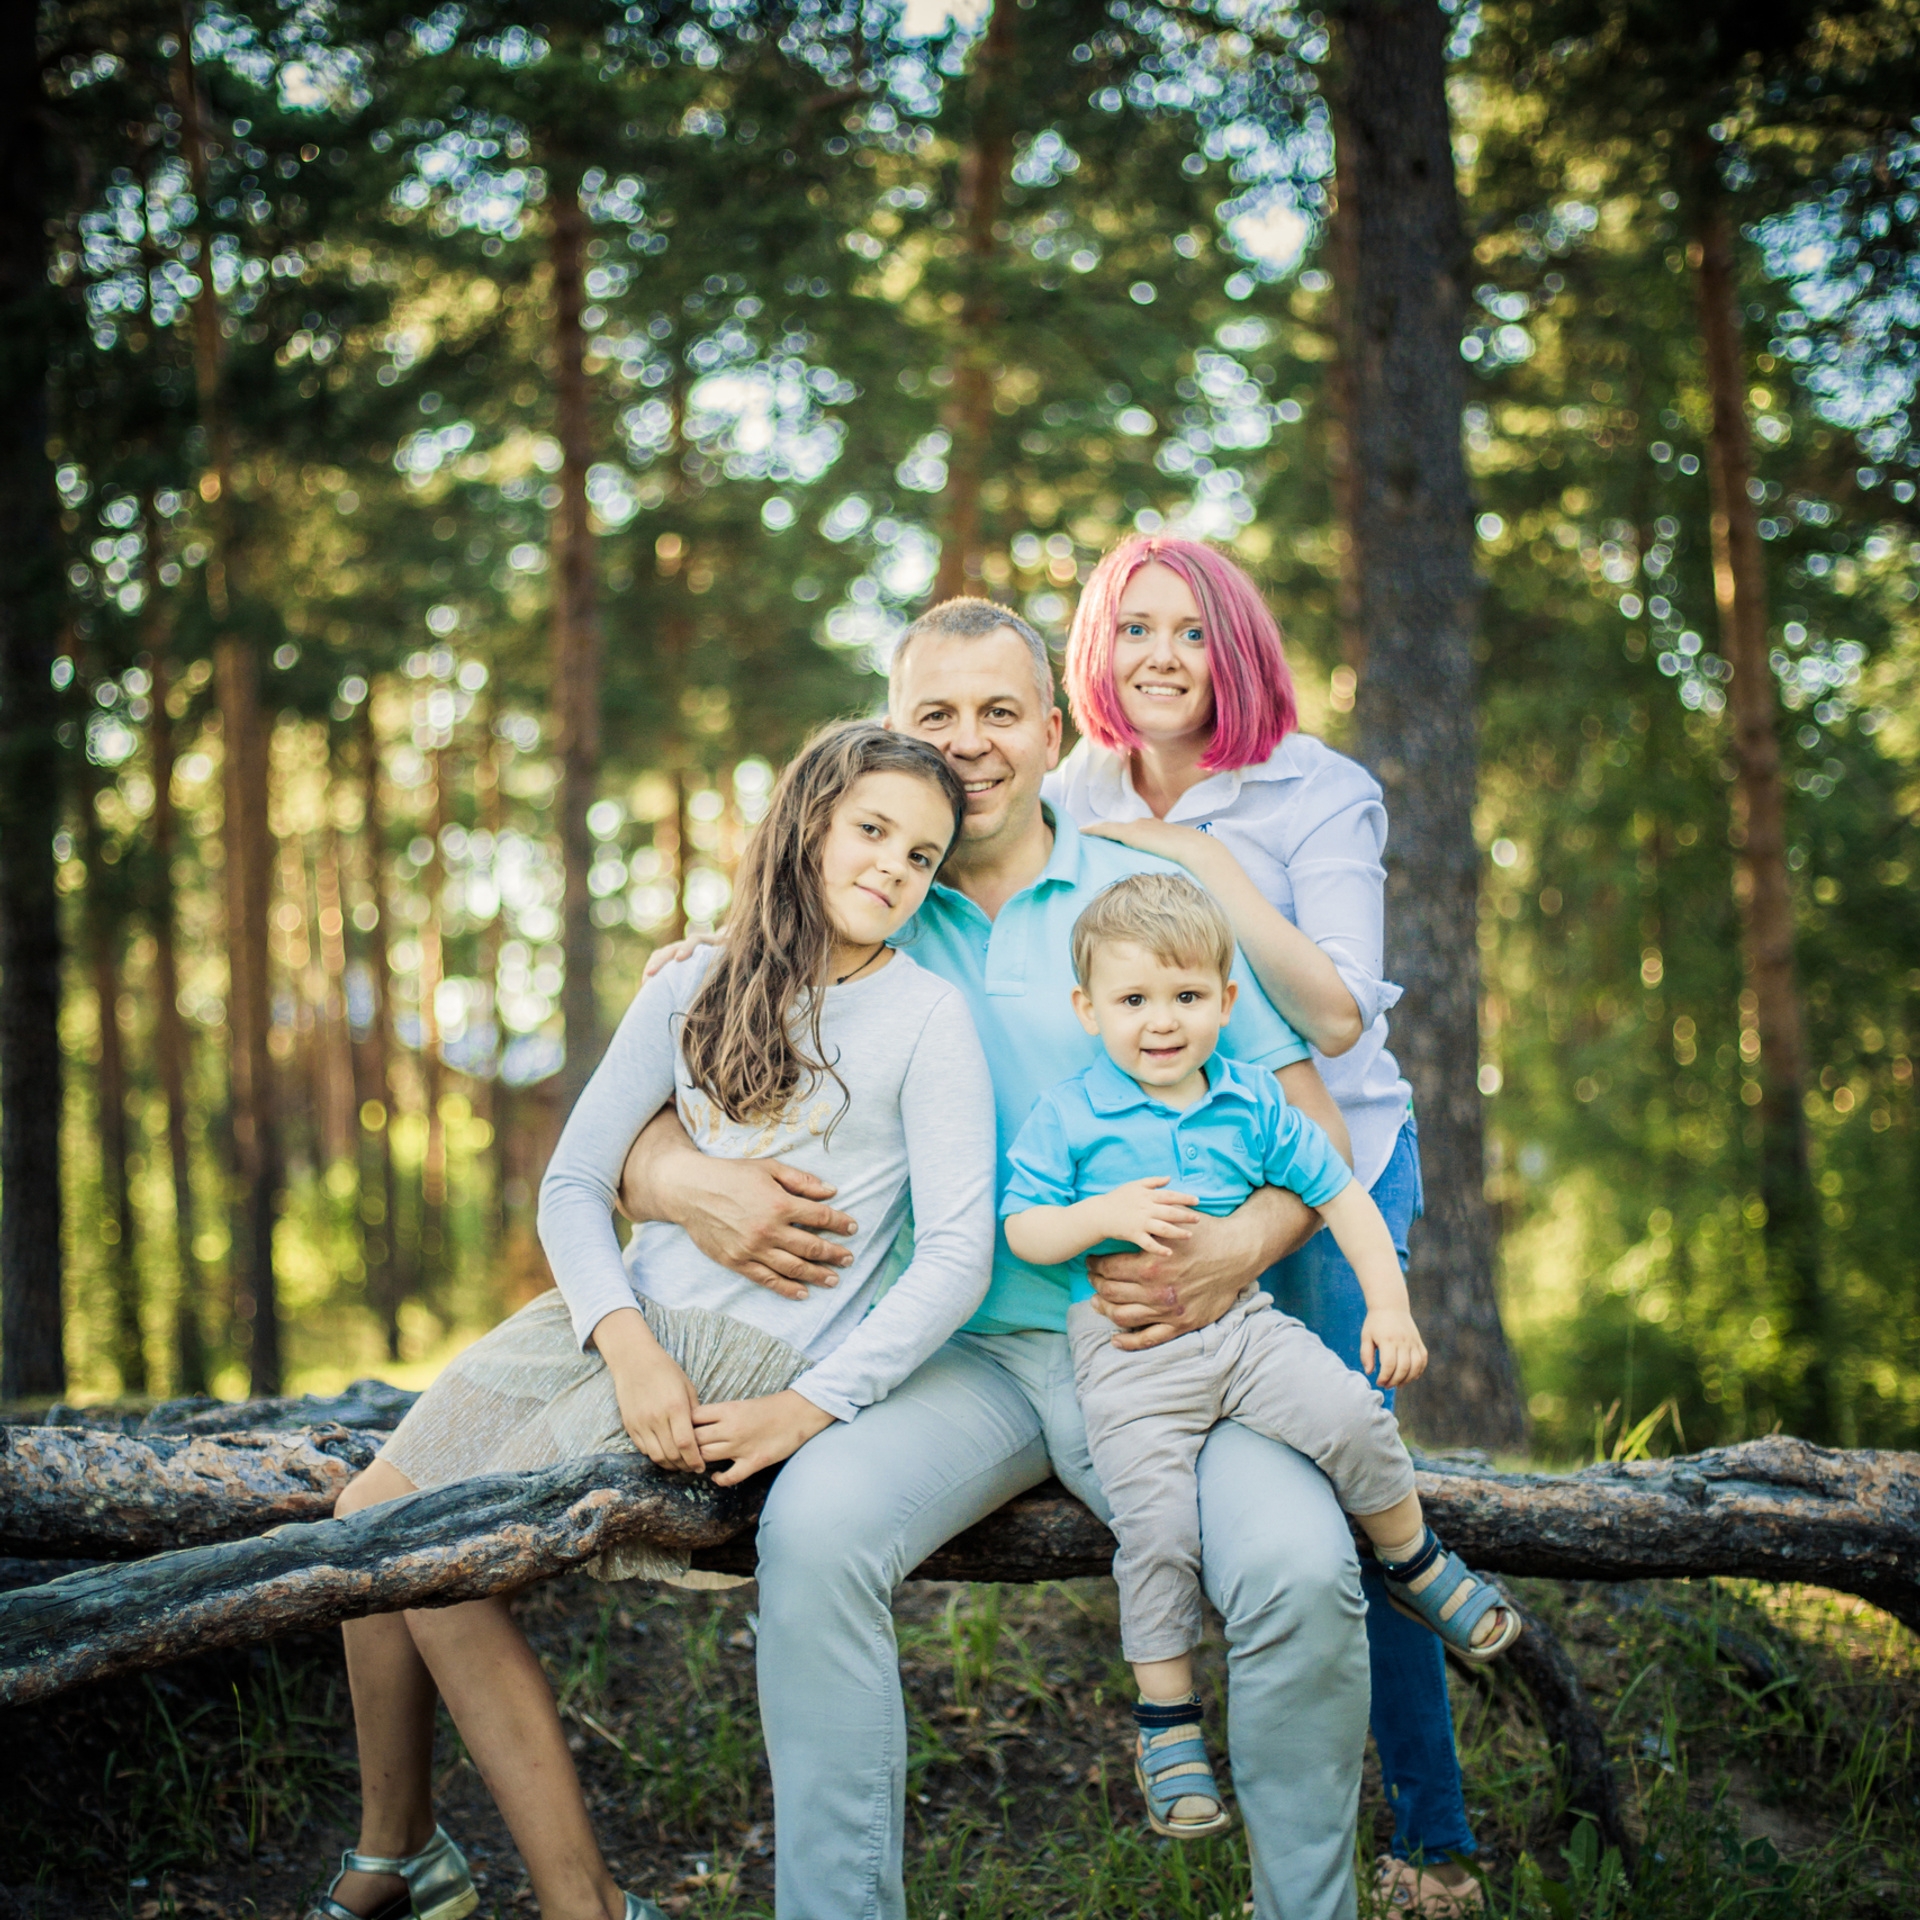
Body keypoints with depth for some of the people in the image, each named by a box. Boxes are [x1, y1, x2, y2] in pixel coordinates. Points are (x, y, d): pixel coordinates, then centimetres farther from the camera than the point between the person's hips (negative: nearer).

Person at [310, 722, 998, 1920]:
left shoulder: (928, 1019, -5)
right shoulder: (695, 990, 8)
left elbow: (957, 1259, -11)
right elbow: (574, 1183, 5)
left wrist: (806, 1409, -18)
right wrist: (626, 1342, -13)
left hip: (753, 1358, -6)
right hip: (622, 1316, 6)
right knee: (373, 1515, -2)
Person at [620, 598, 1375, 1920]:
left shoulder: (1153, 898, 10)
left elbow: (1311, 1126, 8)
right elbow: (646, 1129, 10)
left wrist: (1247, 1243, -14)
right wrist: (689, 1181, -15)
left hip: (1156, 1347, 0)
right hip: (954, 1354, 1)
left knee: (1302, 1570, -26)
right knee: (814, 1526, -30)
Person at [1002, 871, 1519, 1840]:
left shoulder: (1253, 1105, 8)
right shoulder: (1065, 1116, 1)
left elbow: (1341, 1195, 13)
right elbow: (1022, 1230, -1)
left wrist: (1389, 1303, 5)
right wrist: (1105, 1217, -19)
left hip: (1243, 1323, 2)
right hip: (1126, 1351, -2)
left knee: (1347, 1415, -23)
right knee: (1155, 1519, -17)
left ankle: (1413, 1560, 7)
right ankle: (1165, 1719, 2)